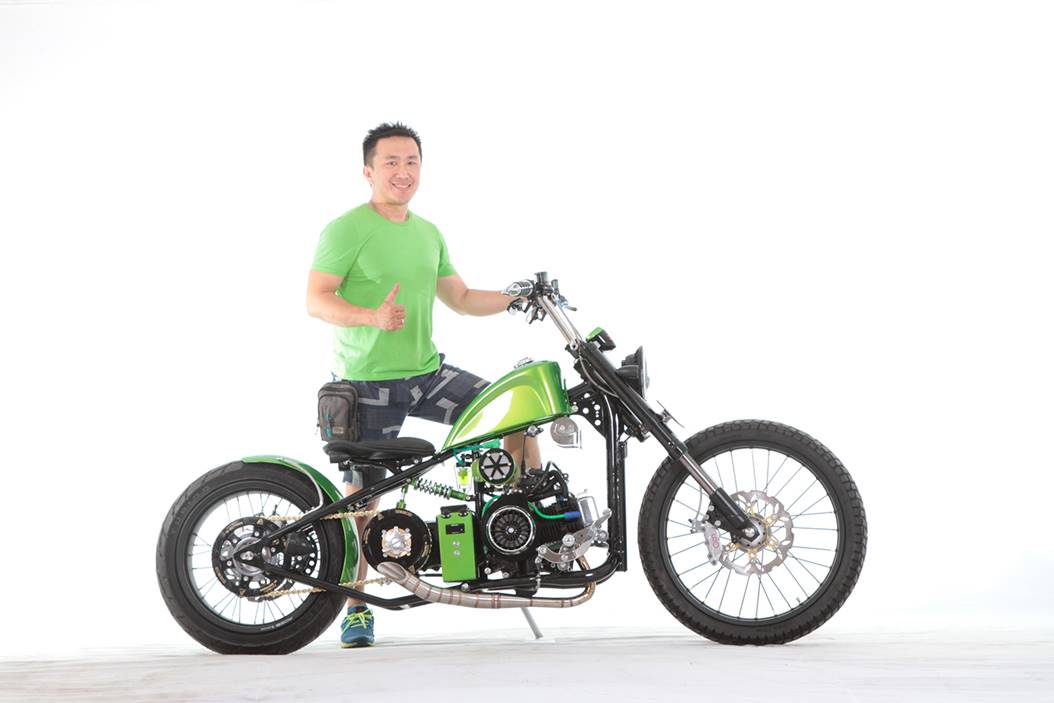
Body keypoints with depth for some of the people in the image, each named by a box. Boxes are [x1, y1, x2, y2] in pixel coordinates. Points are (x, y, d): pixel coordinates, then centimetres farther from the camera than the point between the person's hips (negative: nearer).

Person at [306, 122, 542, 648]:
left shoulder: (428, 234, 14)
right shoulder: (346, 230, -9)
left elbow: (461, 299, 21)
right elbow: (316, 299, -17)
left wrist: (520, 297, 9)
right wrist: (373, 316, -33)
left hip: (427, 371, 6)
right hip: (367, 382, -6)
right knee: (362, 496, -2)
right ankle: (356, 609, 12)